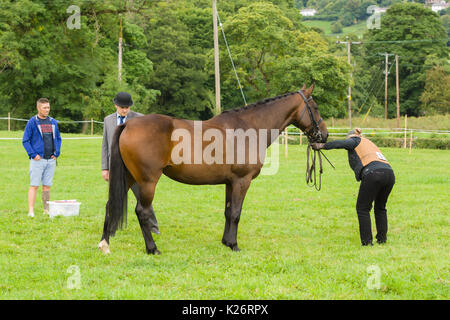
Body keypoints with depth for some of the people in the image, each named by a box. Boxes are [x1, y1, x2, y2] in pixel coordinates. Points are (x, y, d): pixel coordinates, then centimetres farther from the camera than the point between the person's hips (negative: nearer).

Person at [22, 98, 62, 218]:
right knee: (34, 185, -7)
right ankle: (31, 211, -9)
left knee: (47, 186, 9)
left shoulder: (53, 122, 11)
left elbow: (58, 139, 21)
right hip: (38, 160, -5)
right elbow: (25, 140, -4)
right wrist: (33, 154, -12)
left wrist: (57, 153, 7)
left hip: (51, 160, 5)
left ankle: (47, 209, 15)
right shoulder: (32, 122, -4)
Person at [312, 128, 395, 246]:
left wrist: (322, 146, -6)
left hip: (373, 173, -7)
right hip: (389, 173, 7)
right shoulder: (370, 144, 38)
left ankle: (367, 241, 4)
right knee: (380, 208, 24)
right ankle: (382, 238, 24)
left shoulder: (355, 140, 17)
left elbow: (342, 143, -5)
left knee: (362, 208, 6)